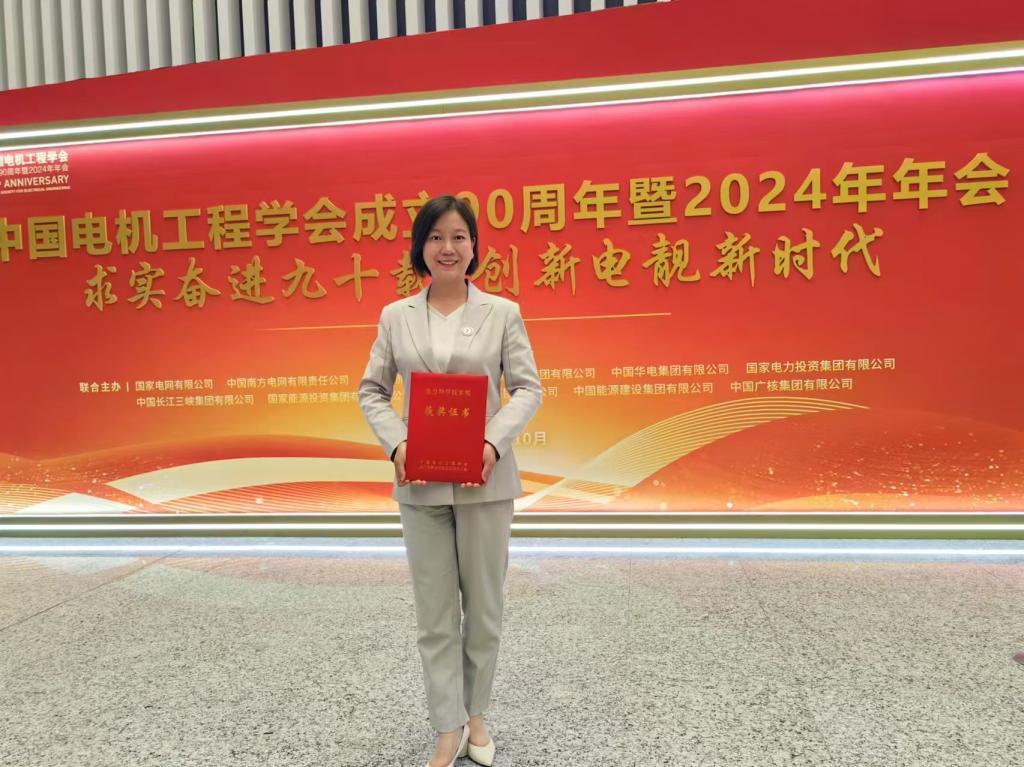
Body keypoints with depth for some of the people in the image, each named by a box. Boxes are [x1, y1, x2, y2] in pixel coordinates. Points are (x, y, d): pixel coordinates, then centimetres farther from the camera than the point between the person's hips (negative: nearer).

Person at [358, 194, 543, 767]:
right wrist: (396, 443, -11)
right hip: (420, 483, 1)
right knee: (435, 612, 8)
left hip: (485, 481, -1)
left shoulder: (503, 312, 1)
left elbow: (528, 387, -1)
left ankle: (476, 716, 32)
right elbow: (372, 390, 7)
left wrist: (495, 442, -17)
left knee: (484, 606, 12)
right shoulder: (396, 316, 6)